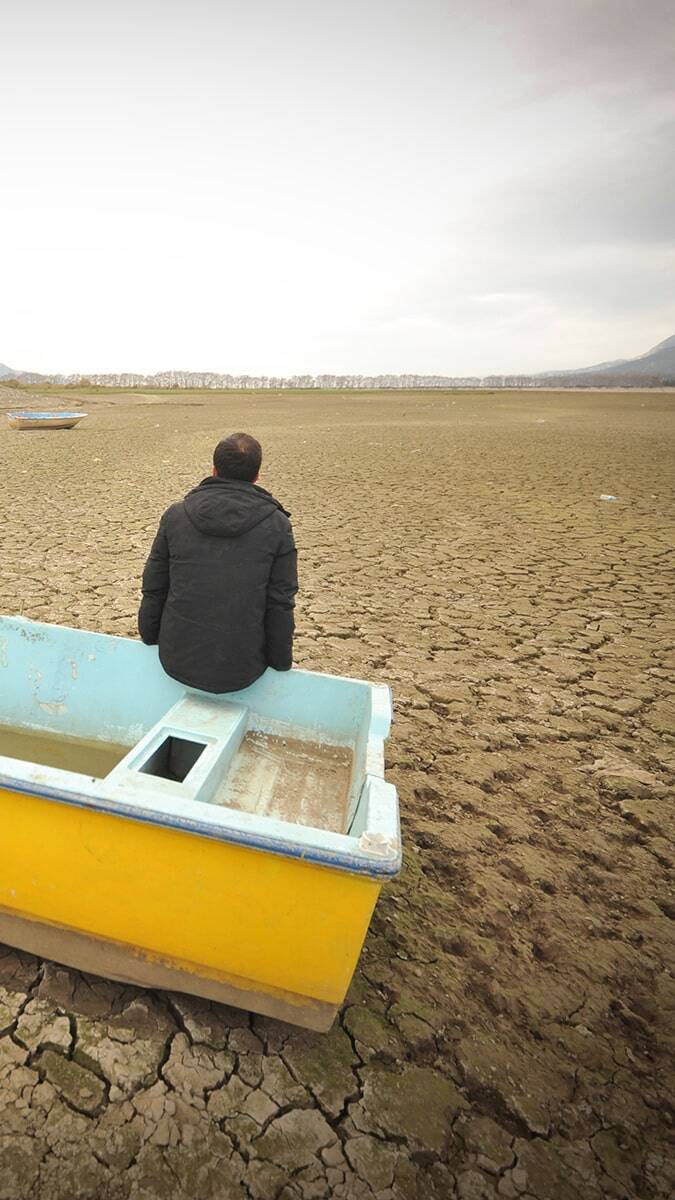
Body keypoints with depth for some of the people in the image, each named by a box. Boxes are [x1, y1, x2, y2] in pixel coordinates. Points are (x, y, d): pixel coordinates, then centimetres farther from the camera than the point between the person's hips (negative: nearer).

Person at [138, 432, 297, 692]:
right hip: (242, 671, -2)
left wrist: (150, 640, 18)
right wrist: (281, 665, 3)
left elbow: (153, 590, 3)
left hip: (177, 662, 3)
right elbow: (280, 605, -8)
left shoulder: (176, 515, -3)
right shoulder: (277, 525, -9)